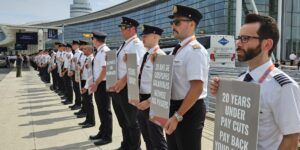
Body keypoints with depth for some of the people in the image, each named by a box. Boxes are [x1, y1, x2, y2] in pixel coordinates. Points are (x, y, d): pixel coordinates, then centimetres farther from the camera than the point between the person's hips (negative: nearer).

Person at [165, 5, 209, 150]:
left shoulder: (196, 50, -18)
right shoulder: (178, 49, 9)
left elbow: (197, 88, -25)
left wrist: (177, 116, -23)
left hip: (188, 111, -8)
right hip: (174, 107, 9)